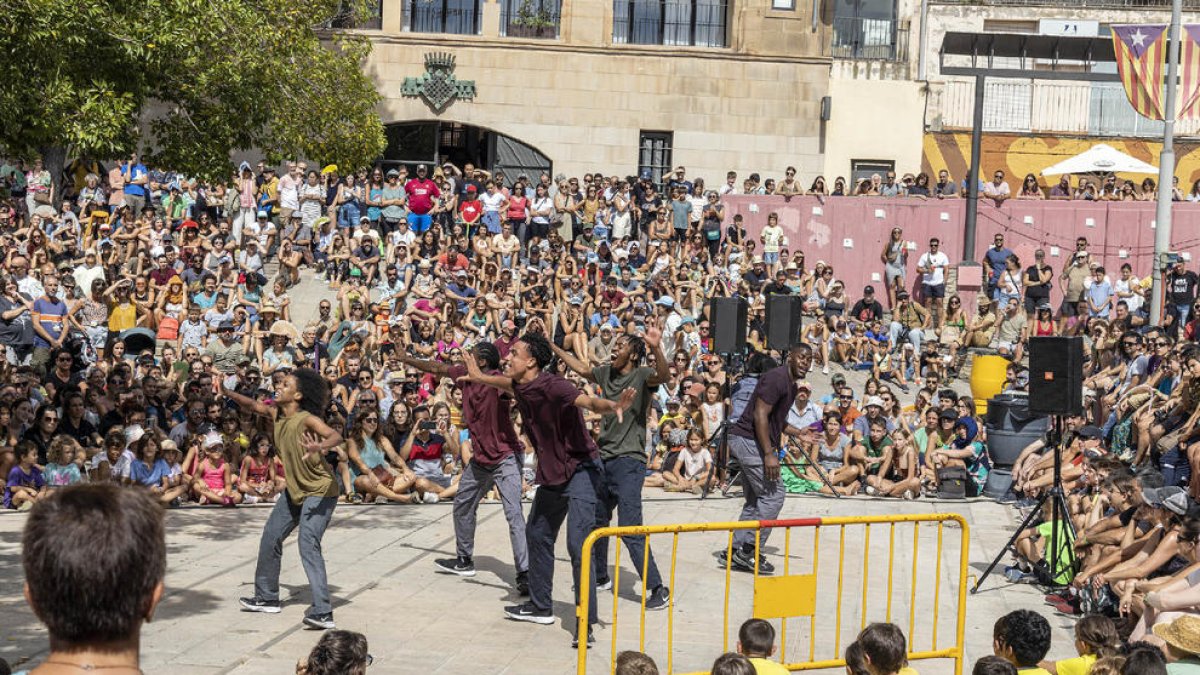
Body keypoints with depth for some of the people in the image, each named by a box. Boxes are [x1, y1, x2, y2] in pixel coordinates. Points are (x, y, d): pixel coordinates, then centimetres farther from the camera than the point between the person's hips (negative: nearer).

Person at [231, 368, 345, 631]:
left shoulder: (307, 419, -24)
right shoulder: (276, 414, -1)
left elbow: (336, 436, -41)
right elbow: (254, 406, 19)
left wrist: (319, 447, -61)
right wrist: (226, 392, 8)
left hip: (319, 491, -9)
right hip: (294, 491, 9)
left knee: (308, 545, -23)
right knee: (270, 539, 16)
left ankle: (322, 612, -28)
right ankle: (267, 598, 33)